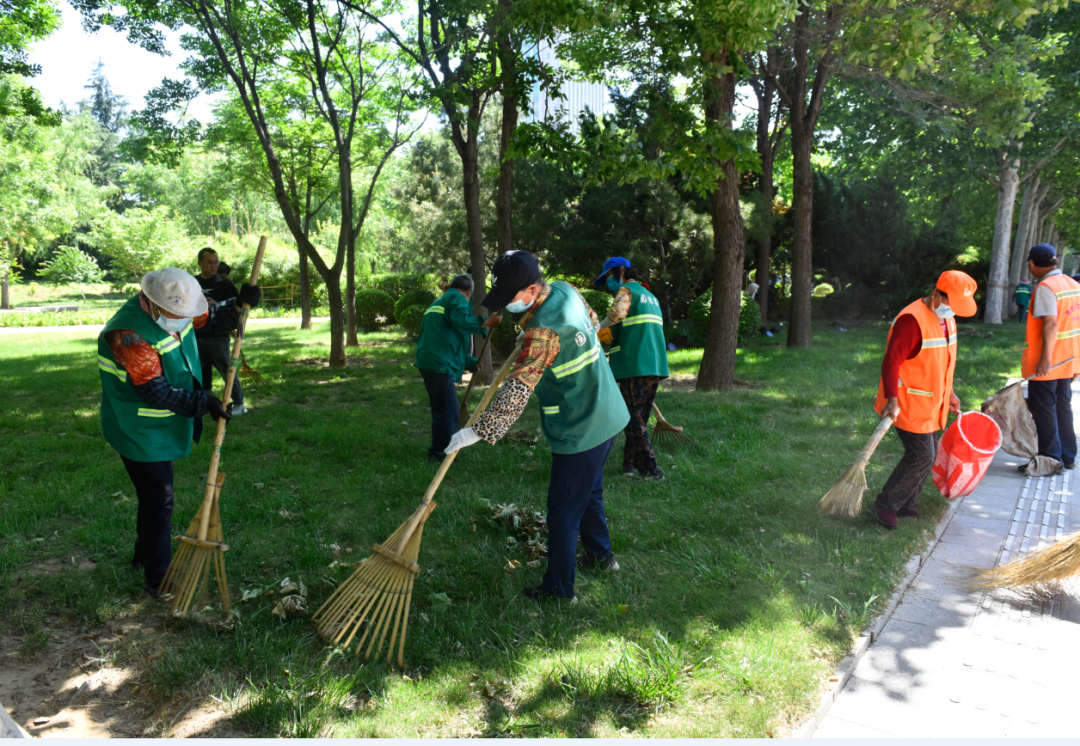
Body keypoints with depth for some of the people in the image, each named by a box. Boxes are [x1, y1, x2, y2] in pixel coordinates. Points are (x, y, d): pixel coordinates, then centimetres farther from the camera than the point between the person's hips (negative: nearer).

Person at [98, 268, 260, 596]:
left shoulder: (177, 309, -5)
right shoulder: (129, 333, -30)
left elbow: (214, 318, 8)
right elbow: (156, 391, -30)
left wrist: (239, 305, -12)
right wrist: (203, 404, -32)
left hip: (162, 429, 9)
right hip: (139, 433, -9)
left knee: (155, 496, 23)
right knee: (158, 502, -1)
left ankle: (144, 556, 44)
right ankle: (156, 580, 14)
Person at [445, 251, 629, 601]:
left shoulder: (542, 331, -28)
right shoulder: (566, 290, -2)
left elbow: (516, 392, -31)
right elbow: (591, 322, 20)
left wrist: (479, 431, -28)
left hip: (580, 431, -10)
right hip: (605, 414, 10)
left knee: (564, 511, 4)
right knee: (588, 492, 27)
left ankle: (559, 589, 17)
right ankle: (600, 555, 45)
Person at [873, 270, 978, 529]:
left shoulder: (946, 318, 10)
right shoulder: (912, 320, -21)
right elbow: (891, 361, -23)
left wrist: (949, 393, 24)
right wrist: (892, 400, -29)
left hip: (930, 404, 9)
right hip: (908, 405, -9)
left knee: (928, 456, 13)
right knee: (921, 457, -9)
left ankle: (907, 506, 26)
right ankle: (885, 505, 6)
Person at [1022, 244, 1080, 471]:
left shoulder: (1046, 287, -17)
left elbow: (1051, 324, -25)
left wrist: (1045, 359, -27)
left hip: (1047, 363, -9)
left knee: (1043, 410, 1)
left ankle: (1050, 459, 6)